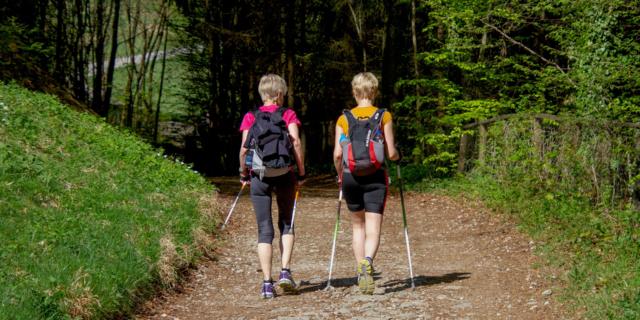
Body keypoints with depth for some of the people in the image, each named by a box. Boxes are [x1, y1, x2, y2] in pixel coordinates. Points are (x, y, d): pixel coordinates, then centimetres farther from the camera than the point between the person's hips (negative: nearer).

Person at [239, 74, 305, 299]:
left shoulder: (250, 117, 5)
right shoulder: (288, 115, 3)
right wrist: (301, 172, -2)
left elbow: (244, 148, -3)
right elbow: (296, 142, -9)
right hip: (284, 175, 0)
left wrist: (243, 173, 10)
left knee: (264, 230, 3)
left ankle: (267, 283, -2)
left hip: (259, 176, 0)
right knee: (286, 224, 17)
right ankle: (285, 272, 2)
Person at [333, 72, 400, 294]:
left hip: (351, 177, 2)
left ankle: (362, 272, 17)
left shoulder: (344, 119, 2)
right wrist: (398, 155, 21)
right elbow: (391, 154, -3)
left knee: (357, 225, 19)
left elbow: (337, 154, -3)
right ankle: (367, 262, -32)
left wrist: (340, 175, 15)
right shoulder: (384, 117, -1)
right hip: (375, 178, -2)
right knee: (373, 229, -4)